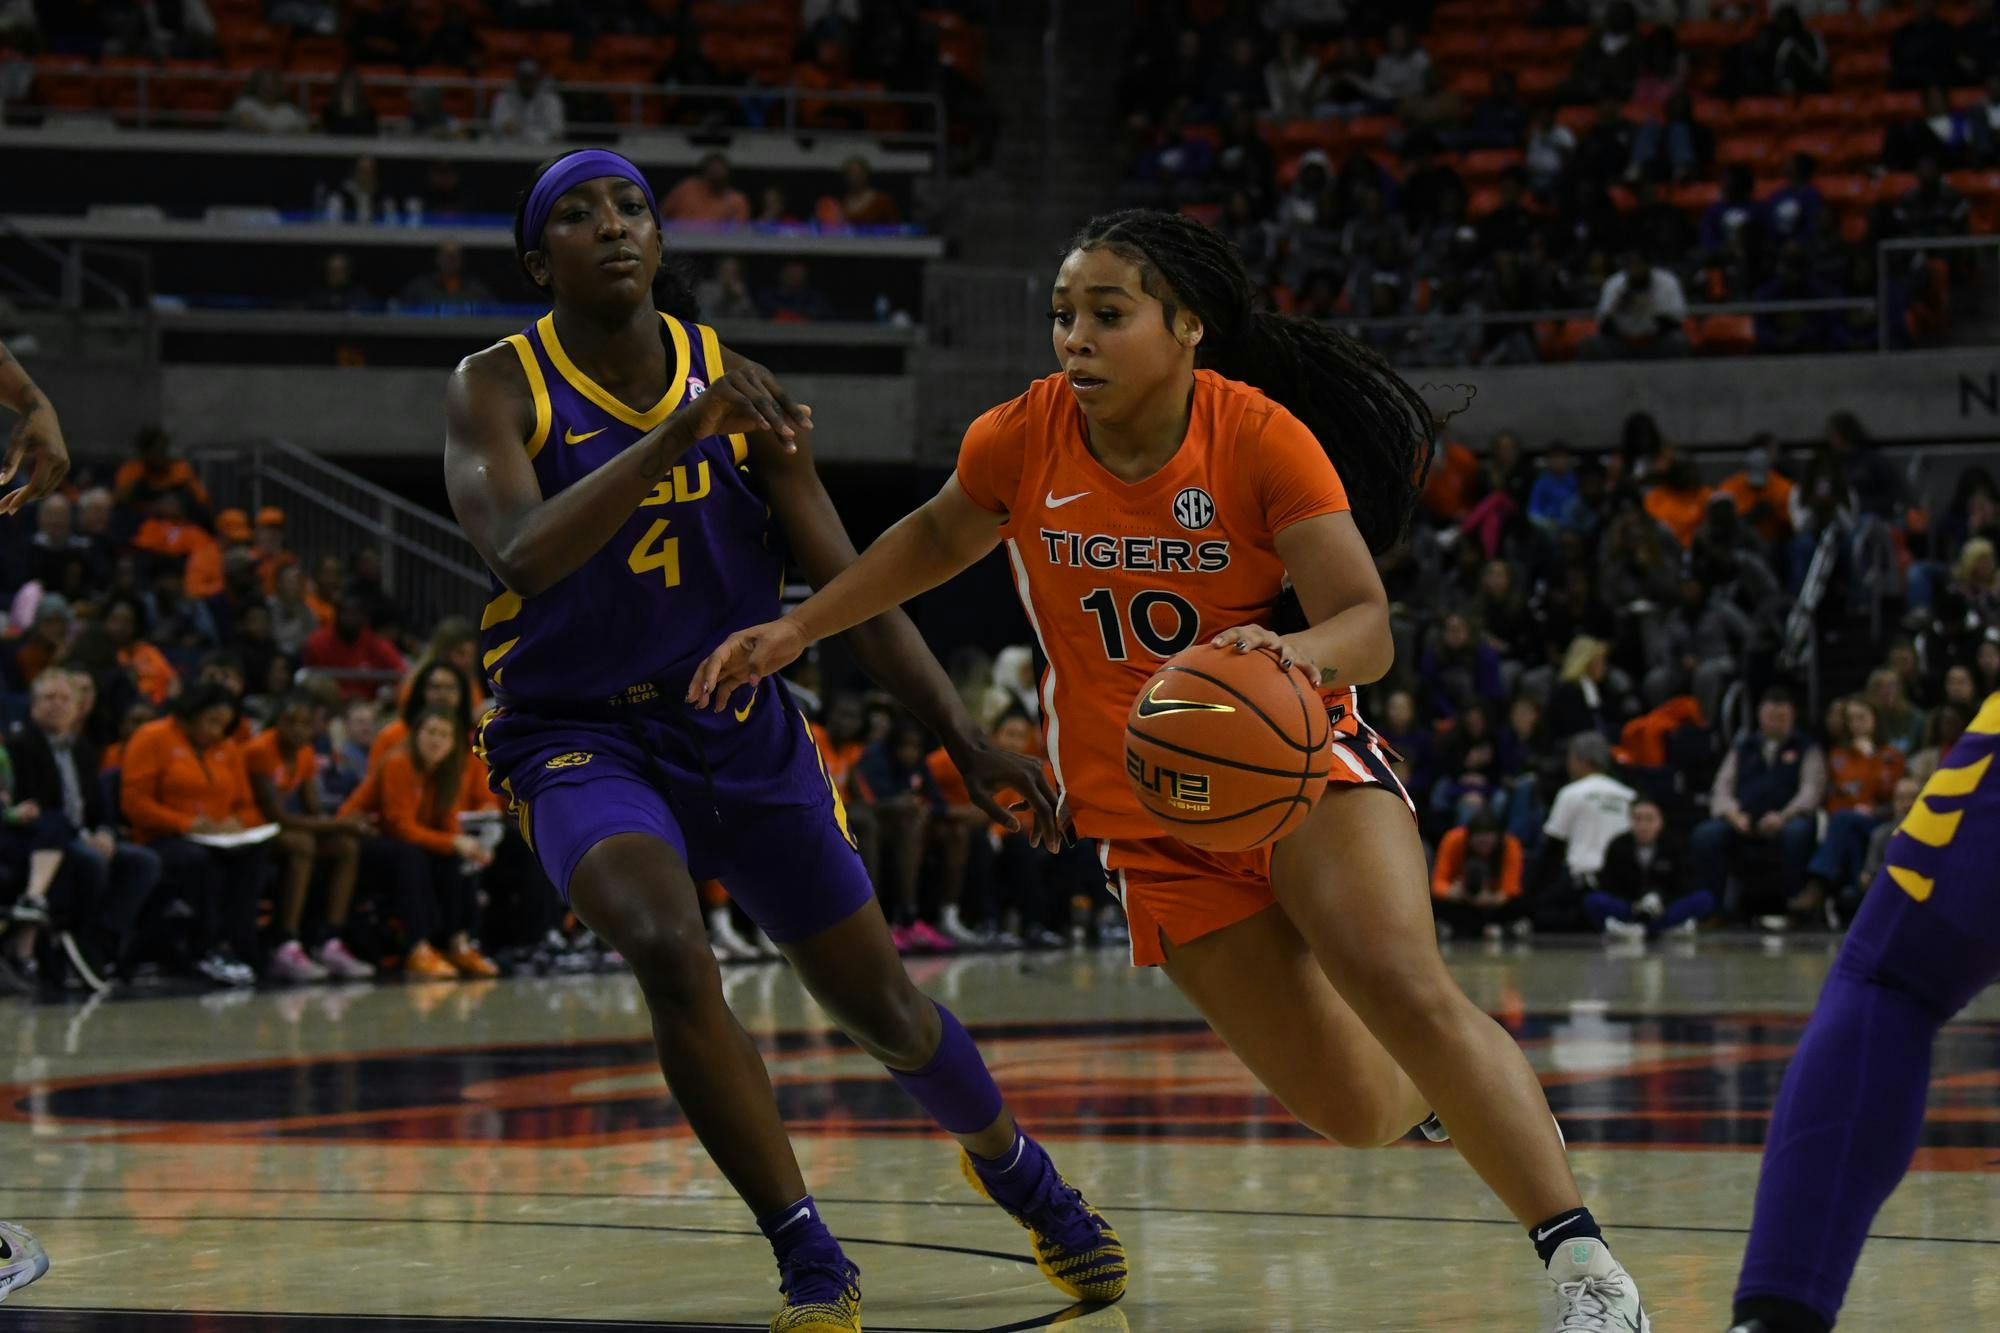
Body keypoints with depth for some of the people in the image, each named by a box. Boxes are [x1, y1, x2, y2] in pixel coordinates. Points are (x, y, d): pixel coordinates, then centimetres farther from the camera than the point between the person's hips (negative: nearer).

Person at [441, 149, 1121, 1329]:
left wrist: (968, 740, -13)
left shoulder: (735, 383, -4)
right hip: (581, 735, -3)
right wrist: (680, 434, -39)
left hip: (743, 731, 3)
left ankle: (1019, 1173, 39)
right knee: (675, 957, -31)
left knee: (883, 1004, 8)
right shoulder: (500, 389, -12)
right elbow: (522, 558, -31)